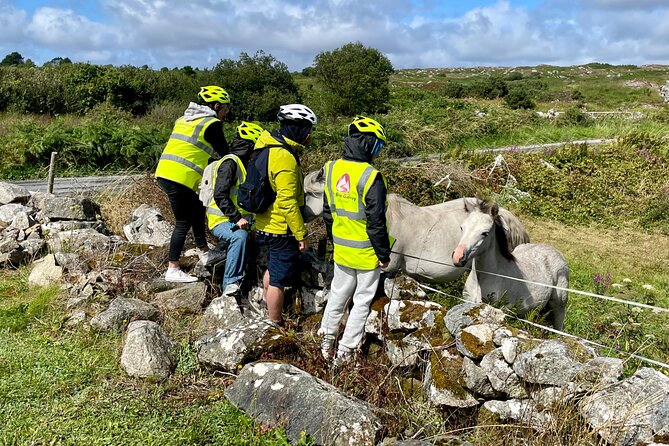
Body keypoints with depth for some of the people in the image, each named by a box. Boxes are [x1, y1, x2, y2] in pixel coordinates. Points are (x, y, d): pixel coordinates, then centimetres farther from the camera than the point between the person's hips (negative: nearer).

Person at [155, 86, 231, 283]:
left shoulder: (185, 118, 20)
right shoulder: (212, 124, -5)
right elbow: (225, 154, -2)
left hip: (164, 172, 9)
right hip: (180, 178, -9)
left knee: (197, 210, 21)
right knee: (183, 223, 0)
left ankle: (205, 254, 31)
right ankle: (172, 270, 5)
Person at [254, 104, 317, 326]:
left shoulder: (270, 146, 5)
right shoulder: (285, 158, -26)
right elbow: (287, 202, -25)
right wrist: (301, 234, -19)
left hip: (267, 225, 10)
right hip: (282, 230, -10)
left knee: (272, 270, 26)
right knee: (279, 280, 5)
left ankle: (270, 313, 42)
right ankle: (276, 325, 19)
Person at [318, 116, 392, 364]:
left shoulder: (332, 169, -3)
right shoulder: (371, 177, -23)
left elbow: (327, 211, 7)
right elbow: (376, 222, -20)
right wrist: (384, 254, -9)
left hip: (341, 249, 6)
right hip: (367, 252, -6)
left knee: (338, 294, 22)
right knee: (362, 301, 10)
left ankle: (327, 341, 33)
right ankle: (345, 351, 17)